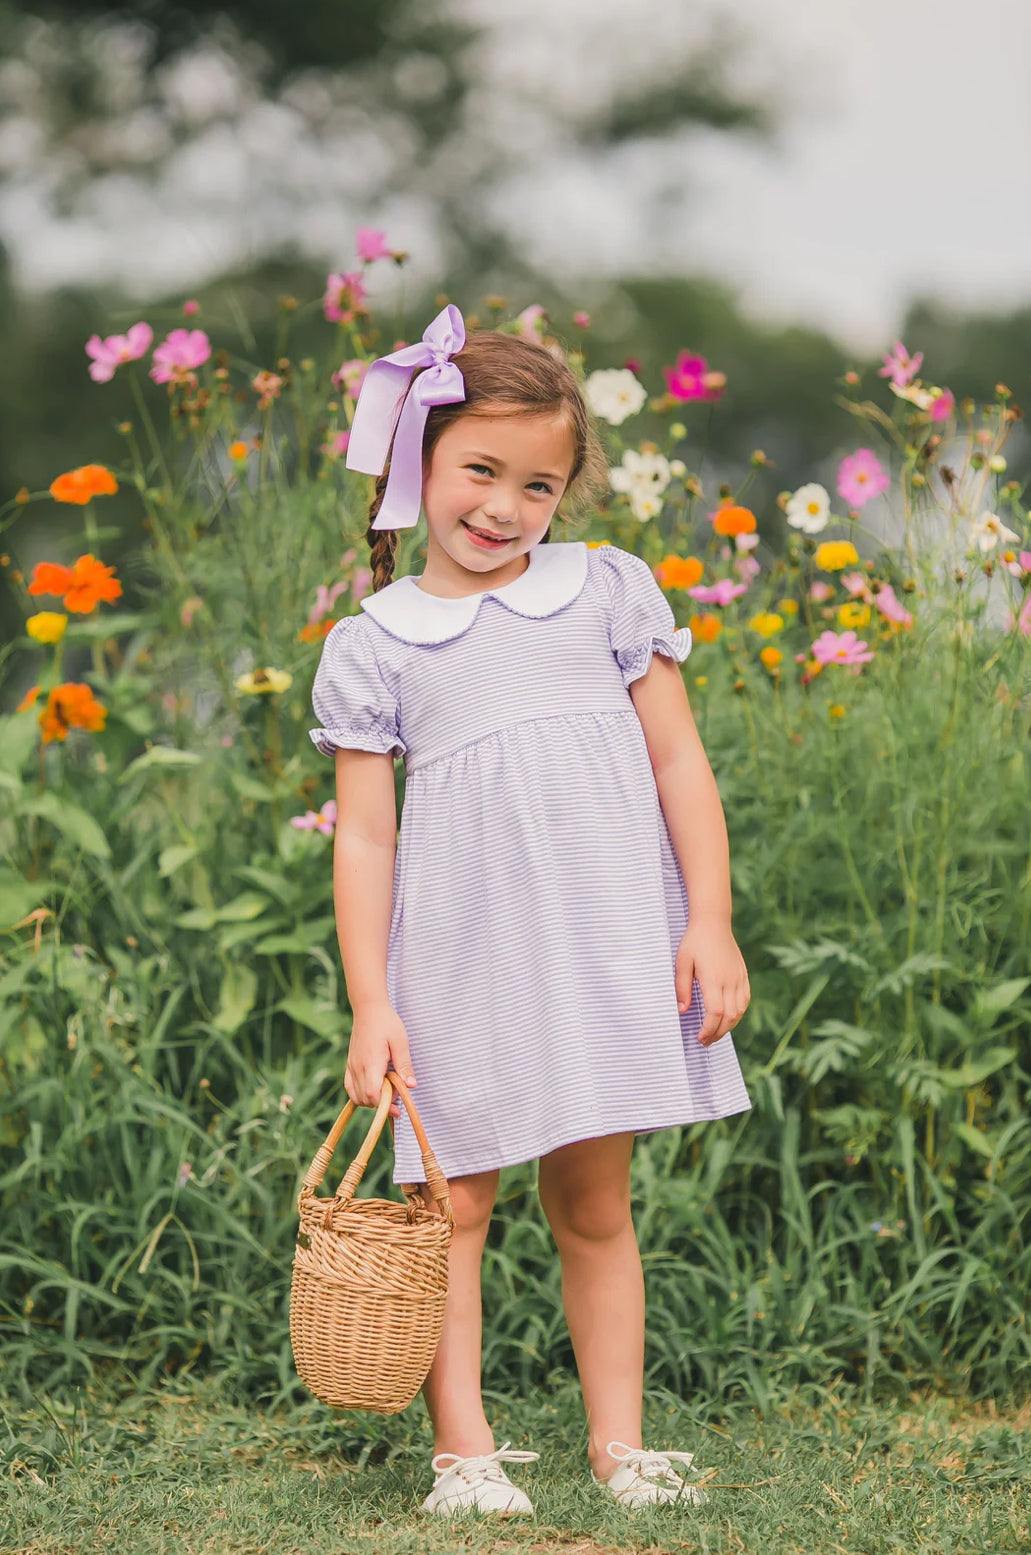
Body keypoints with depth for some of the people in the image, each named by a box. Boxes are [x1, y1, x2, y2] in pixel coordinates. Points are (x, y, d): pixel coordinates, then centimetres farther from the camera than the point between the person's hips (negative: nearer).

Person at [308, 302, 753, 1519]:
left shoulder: (608, 591, 7)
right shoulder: (374, 645, 4)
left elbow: (677, 760, 6)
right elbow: (363, 831, 3)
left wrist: (711, 923, -2)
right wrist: (369, 1002, -4)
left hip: (606, 941, 1)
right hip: (457, 953, -1)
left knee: (593, 1205, 8)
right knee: (453, 1202, -2)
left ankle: (619, 1442, 13)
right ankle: (462, 1451, 2)